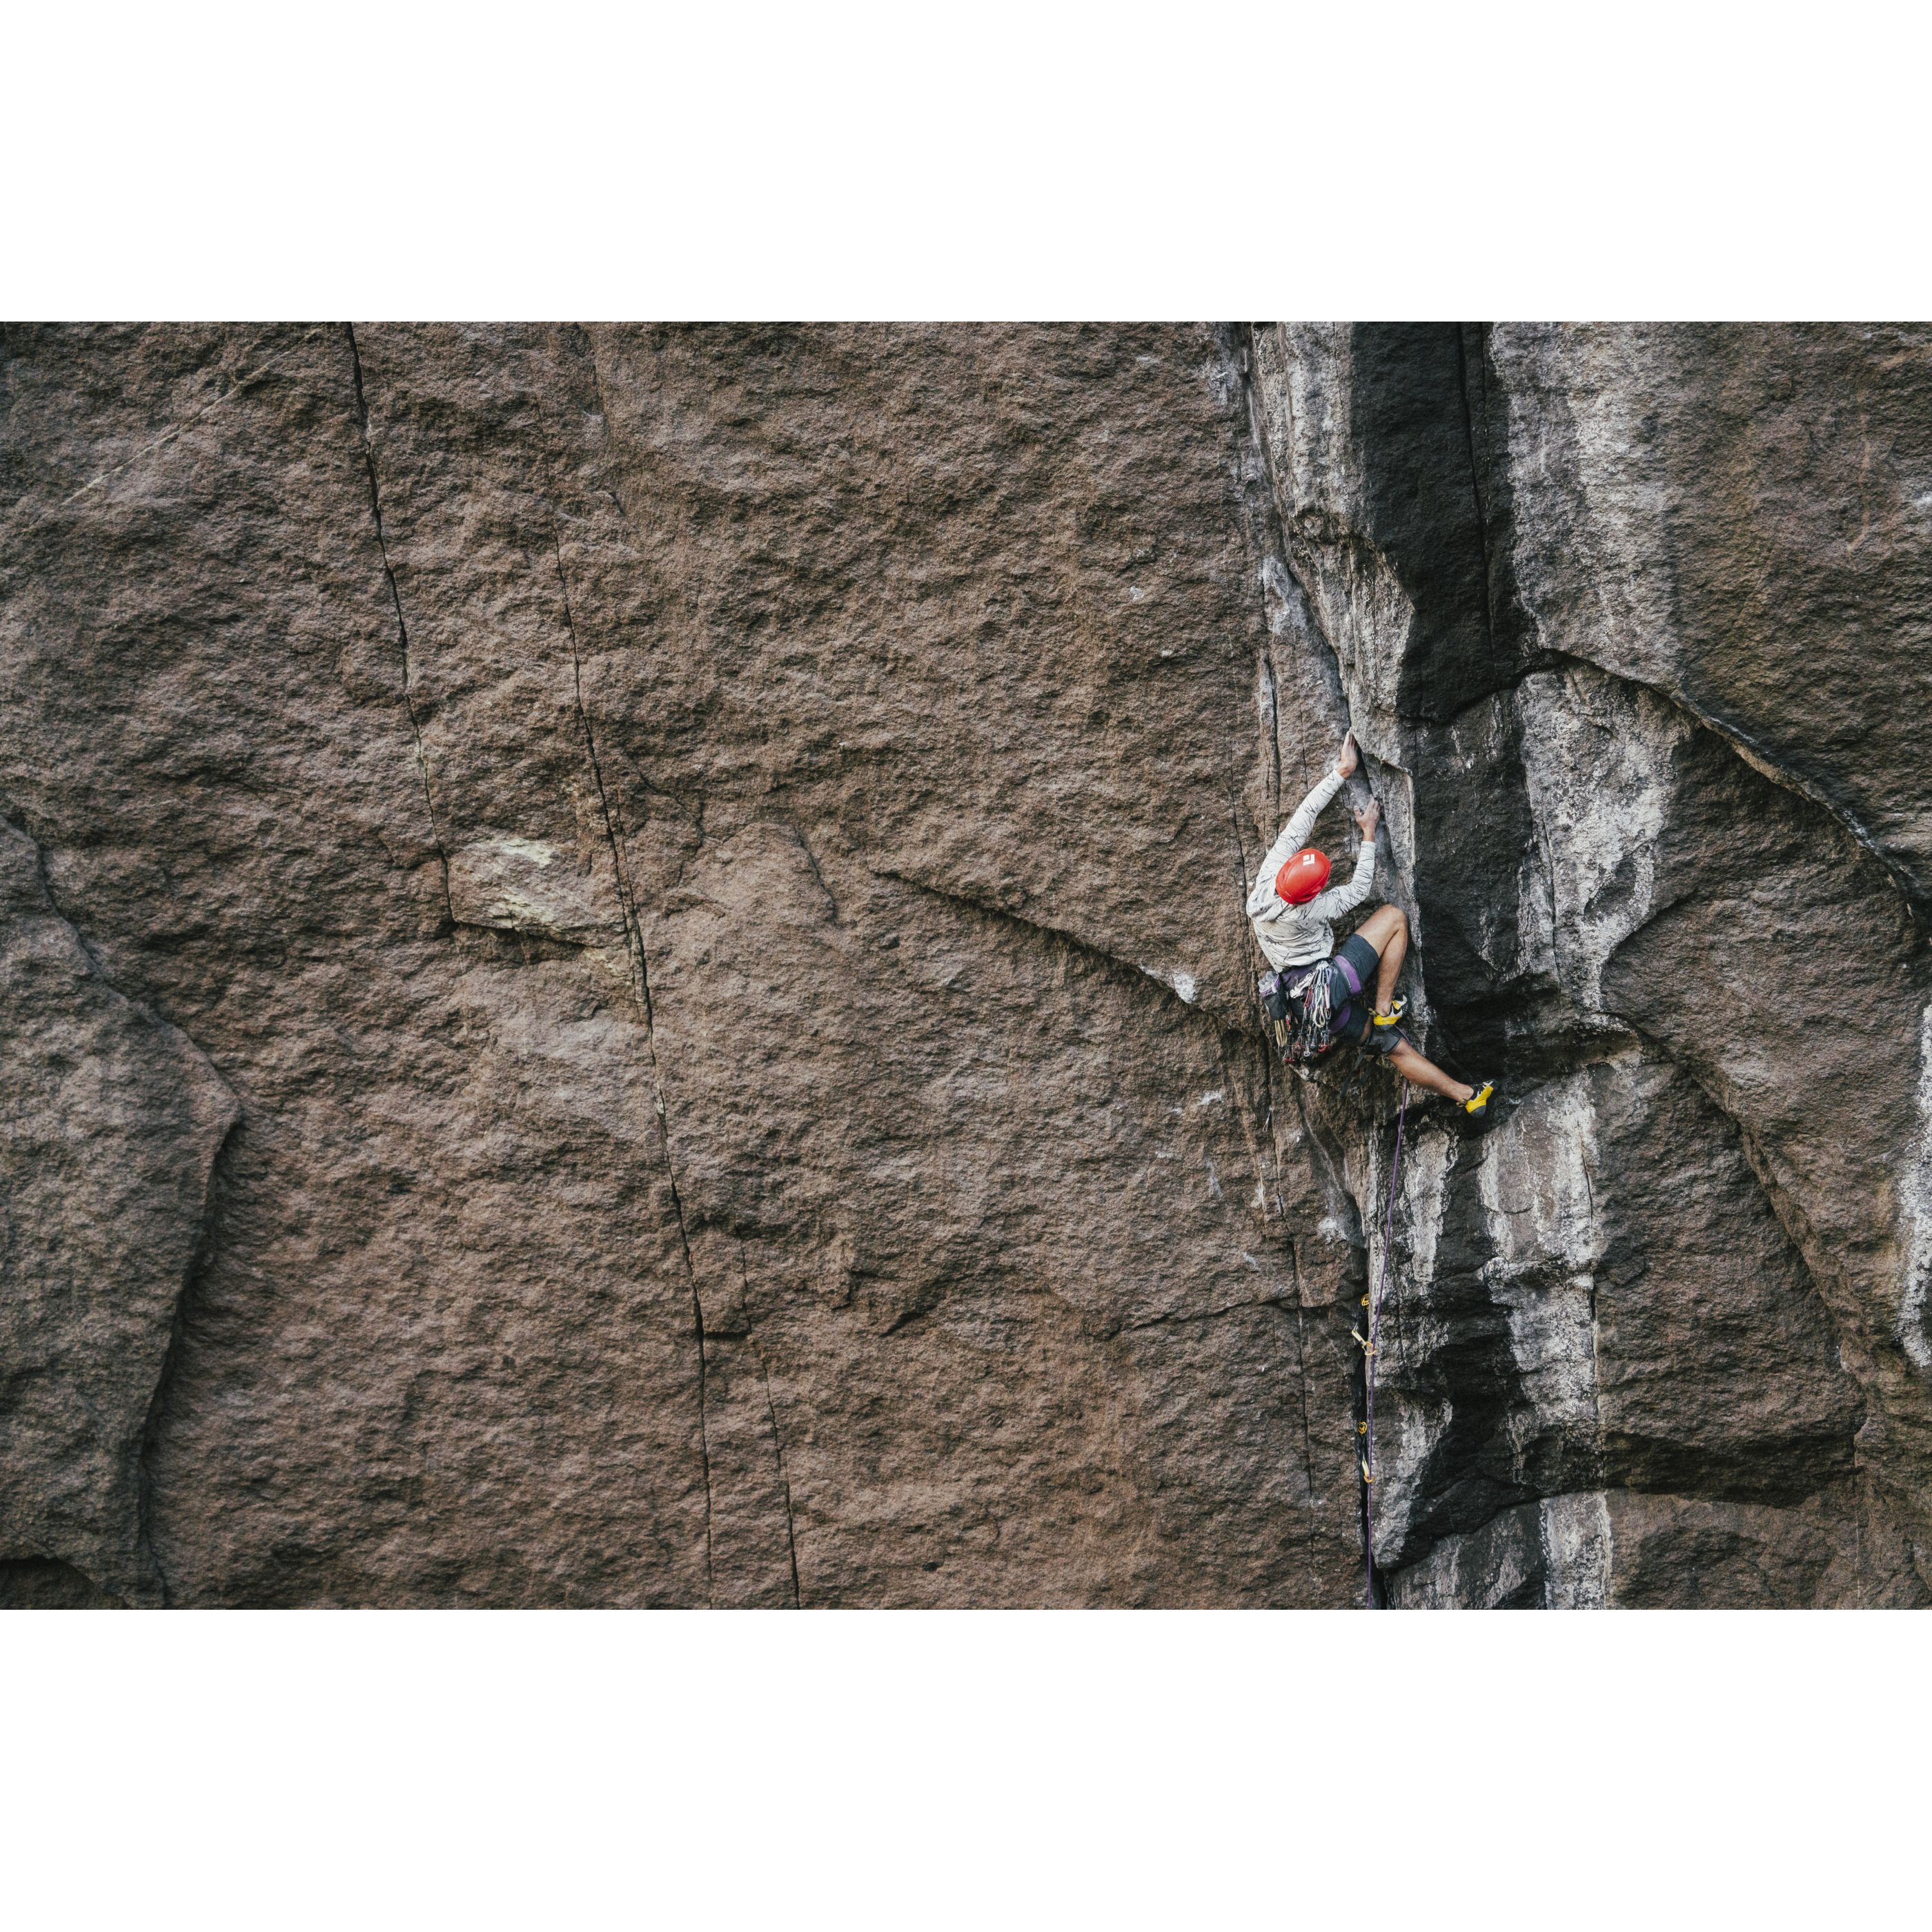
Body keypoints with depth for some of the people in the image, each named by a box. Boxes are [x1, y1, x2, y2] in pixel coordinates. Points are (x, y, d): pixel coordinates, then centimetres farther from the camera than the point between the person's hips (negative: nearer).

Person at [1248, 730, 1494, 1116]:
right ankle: (1383, 1009, -1)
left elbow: (1302, 818, -5)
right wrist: (1369, 834, 3)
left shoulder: (1268, 878, -11)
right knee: (1393, 916, -4)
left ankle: (1468, 1097, 15)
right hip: (1329, 984, -8)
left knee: (1396, 1047, 11)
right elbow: (1360, 888, -7)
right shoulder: (1309, 911, -26)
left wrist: (1342, 771, -2)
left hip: (1305, 1001, 8)